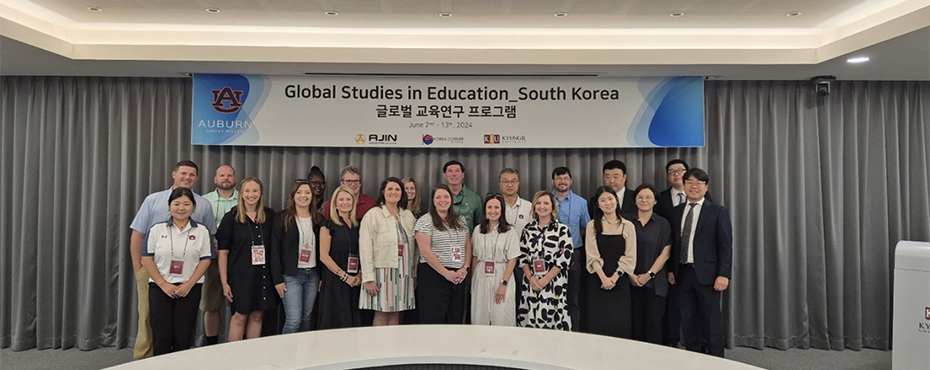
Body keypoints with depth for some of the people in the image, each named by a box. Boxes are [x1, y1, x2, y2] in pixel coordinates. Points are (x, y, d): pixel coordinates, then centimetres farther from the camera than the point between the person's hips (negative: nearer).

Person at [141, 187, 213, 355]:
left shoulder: (201, 231, 2)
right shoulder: (157, 229, 2)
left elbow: (205, 260, 0)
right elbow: (147, 259, 0)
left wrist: (188, 284, -10)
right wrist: (163, 284, -9)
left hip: (189, 288, 0)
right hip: (160, 287, 0)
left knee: (183, 337, 3)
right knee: (162, 337, 0)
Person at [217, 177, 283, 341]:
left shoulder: (269, 216, 5)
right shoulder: (231, 218, -2)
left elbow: (275, 247, 7)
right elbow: (223, 252, -3)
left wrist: (278, 278, 1)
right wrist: (224, 283, -8)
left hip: (263, 274, 3)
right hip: (240, 275, -3)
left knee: (257, 316, 9)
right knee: (239, 317, 0)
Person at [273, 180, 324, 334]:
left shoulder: (318, 219, 9)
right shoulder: (282, 218, -2)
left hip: (313, 274, 4)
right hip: (291, 275, -4)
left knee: (306, 318, 10)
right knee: (294, 320, -9)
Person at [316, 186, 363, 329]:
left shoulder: (357, 226, 13)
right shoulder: (329, 225, -2)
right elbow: (324, 256, -9)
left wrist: (360, 275, -3)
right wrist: (345, 276, -13)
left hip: (355, 283, 5)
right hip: (334, 281, -5)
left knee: (353, 321, 6)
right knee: (336, 322, -3)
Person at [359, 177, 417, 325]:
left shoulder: (409, 216, 11)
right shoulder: (373, 215, -4)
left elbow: (413, 247, 14)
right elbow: (365, 248, -9)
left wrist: (414, 274, 11)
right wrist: (368, 278, -15)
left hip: (404, 272, 5)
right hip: (382, 270, -4)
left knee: (396, 314, 7)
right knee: (381, 314, -2)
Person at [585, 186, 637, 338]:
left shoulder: (628, 226, 6)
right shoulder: (592, 226, 5)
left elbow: (629, 257, 0)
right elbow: (592, 255, -3)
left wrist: (614, 277, -10)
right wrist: (604, 277, -14)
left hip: (620, 281, 0)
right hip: (598, 281, 0)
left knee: (621, 323, -2)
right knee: (598, 323, -1)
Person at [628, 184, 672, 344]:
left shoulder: (663, 224, 4)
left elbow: (665, 253, -1)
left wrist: (649, 274, -10)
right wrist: (630, 274, -8)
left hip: (655, 282, -1)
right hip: (631, 281, 1)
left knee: (653, 323, -1)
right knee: (635, 323, 2)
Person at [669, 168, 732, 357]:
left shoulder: (718, 211, -2)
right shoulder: (676, 212, 11)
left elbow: (725, 245, -7)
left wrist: (724, 274, -14)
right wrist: (672, 269, 8)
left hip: (707, 274, -4)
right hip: (684, 273, 4)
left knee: (711, 320, 4)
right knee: (688, 320, 10)